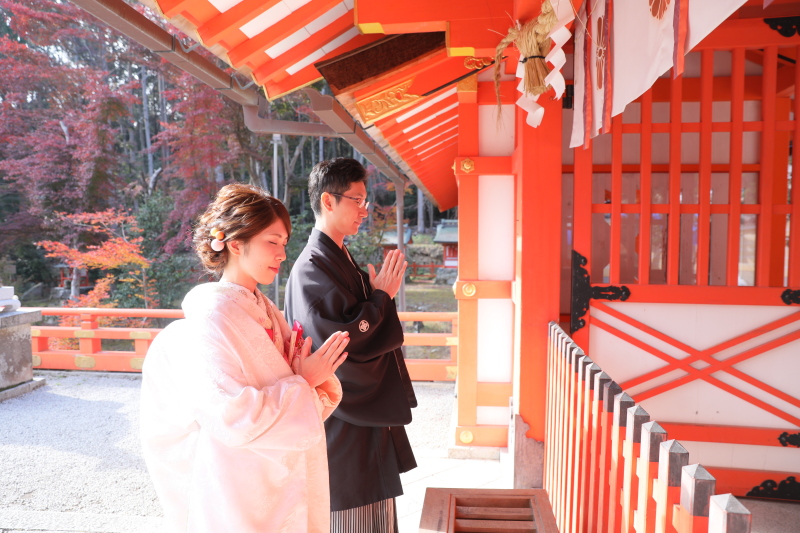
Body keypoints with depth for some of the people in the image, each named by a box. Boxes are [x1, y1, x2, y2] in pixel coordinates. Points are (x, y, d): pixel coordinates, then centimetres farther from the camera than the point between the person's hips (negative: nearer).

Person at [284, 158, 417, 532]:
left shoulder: (341, 259, 11)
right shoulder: (312, 268, -19)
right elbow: (341, 341, -26)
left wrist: (381, 293, 2)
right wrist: (382, 296, -16)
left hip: (368, 411, 10)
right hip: (345, 422, -9)